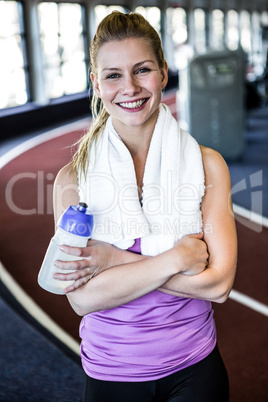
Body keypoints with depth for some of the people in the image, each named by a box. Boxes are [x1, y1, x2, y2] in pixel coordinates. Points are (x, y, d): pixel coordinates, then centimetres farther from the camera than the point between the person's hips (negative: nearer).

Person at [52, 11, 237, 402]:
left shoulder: (207, 164, -8)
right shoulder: (73, 178, -9)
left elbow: (218, 283, -15)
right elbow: (82, 297, -16)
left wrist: (115, 260, -19)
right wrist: (175, 258, -21)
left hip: (193, 368, 0)